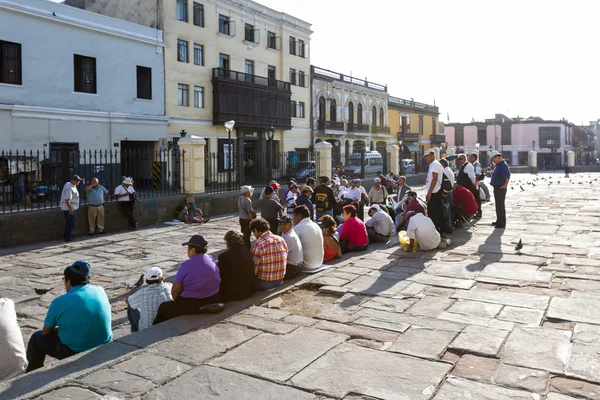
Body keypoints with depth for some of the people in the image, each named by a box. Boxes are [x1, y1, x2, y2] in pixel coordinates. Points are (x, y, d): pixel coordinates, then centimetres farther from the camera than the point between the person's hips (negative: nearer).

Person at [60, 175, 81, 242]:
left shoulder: (69, 184, 11)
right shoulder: (69, 188, -22)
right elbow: (67, 200, -26)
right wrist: (70, 209, -25)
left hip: (70, 207, 11)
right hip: (69, 207, -11)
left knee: (69, 223, 18)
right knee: (71, 223, -4)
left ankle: (67, 236, 27)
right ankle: (68, 238, 0)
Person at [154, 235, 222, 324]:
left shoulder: (186, 265, -16)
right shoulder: (213, 261, 1)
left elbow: (175, 291, -9)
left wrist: (179, 302, 13)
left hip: (192, 306, -7)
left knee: (163, 308, 15)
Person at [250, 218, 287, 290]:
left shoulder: (257, 245, -18)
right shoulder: (281, 240, -1)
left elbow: (254, 269, -15)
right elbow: (285, 261, 8)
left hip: (264, 284, -6)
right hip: (280, 281, 6)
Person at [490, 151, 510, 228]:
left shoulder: (503, 165, -16)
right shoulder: (497, 165, 15)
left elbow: (507, 176, -24)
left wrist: (505, 185, -27)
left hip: (501, 188, -10)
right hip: (496, 187, 10)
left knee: (500, 205, -6)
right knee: (498, 205, 16)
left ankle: (502, 223, -2)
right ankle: (499, 221, 26)